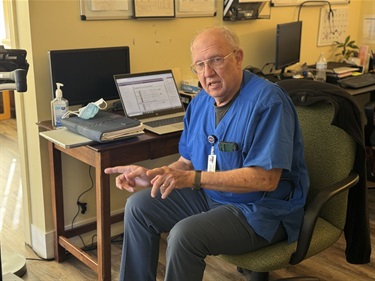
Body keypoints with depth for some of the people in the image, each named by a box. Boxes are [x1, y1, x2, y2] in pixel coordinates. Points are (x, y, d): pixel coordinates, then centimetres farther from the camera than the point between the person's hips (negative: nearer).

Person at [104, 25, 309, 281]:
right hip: (211, 195, 8)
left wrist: (193, 179, -30)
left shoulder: (267, 101, -22)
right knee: (139, 206, 2)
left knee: (185, 234, -29)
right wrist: (152, 176, -11)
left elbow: (266, 179, -28)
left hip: (262, 210, -7)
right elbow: (187, 163, 9)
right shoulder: (200, 102, 3)